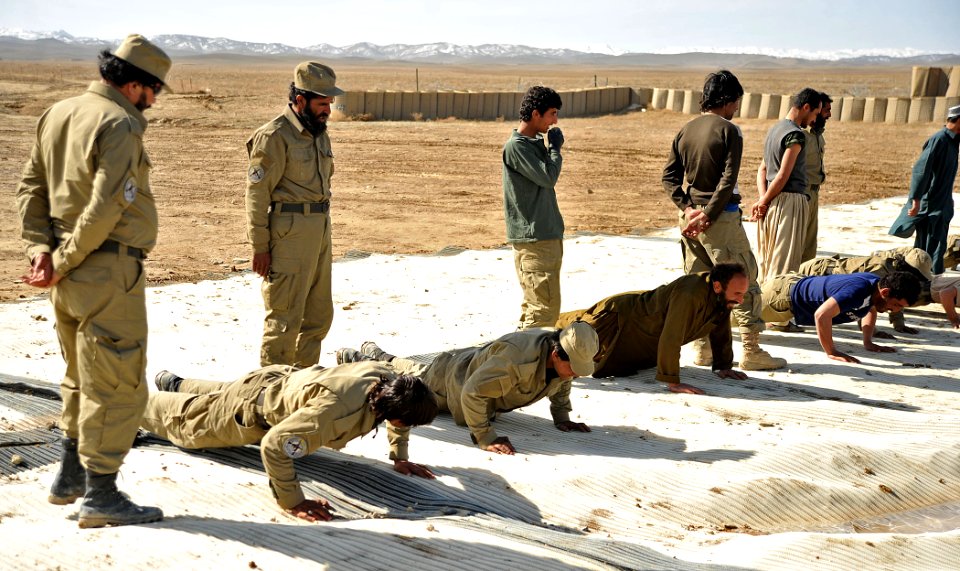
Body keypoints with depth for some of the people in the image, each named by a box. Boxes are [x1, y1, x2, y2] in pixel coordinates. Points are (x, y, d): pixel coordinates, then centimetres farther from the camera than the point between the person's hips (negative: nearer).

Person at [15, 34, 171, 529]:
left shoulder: (57, 113, 12)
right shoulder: (119, 123, -16)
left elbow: (30, 186, 11)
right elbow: (106, 208, -23)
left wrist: (40, 247, 2)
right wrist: (63, 262, -14)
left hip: (70, 273, 9)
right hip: (108, 271, -9)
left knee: (82, 377, 22)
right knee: (117, 385, 0)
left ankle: (70, 477, 33)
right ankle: (100, 497, 7)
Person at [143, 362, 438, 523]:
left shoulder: (387, 378, -25)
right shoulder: (337, 412, -49)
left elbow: (399, 414, 2)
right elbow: (273, 445, -48)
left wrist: (400, 457, -2)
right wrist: (293, 502, -44)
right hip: (253, 410, -7)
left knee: (220, 396, 39)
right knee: (185, 419, 21)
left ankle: (175, 384, 65)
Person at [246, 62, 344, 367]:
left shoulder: (319, 133, 13)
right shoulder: (274, 136, -12)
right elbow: (257, 193, -13)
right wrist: (260, 246, -15)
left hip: (320, 228, 9)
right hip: (289, 232, -9)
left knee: (319, 313, 14)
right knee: (286, 315, -5)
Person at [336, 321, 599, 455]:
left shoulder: (567, 356, -23)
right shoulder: (517, 360, -51)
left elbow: (561, 382, 3)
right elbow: (472, 393, -48)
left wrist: (562, 418, -5)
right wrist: (484, 437, -46)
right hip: (452, 378, -6)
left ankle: (374, 354, 62)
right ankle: (355, 359, 52)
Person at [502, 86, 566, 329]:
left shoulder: (537, 142, 15)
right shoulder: (516, 146, -14)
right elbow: (548, 177, -19)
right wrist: (555, 147, -8)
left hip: (548, 235, 10)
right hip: (533, 239, -9)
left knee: (534, 305, 13)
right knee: (545, 307, -13)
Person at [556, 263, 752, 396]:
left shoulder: (724, 296, -17)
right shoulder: (690, 294, -45)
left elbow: (720, 331, 2)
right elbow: (670, 339, -46)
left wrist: (723, 366, 4)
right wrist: (672, 382, -42)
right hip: (618, 319, -8)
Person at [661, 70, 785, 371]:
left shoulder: (686, 130, 8)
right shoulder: (729, 130, -10)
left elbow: (669, 175, 4)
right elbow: (728, 180, -17)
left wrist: (687, 208, -3)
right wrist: (708, 214, -14)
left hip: (691, 215, 6)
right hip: (720, 216, -6)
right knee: (743, 281, 1)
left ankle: (701, 347, 16)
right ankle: (751, 351, 2)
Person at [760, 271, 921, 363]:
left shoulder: (878, 285, -12)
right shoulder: (858, 290, -40)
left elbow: (871, 310, 13)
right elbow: (821, 315, -50)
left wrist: (868, 342, 4)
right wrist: (832, 352, -41)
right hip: (784, 295, -9)